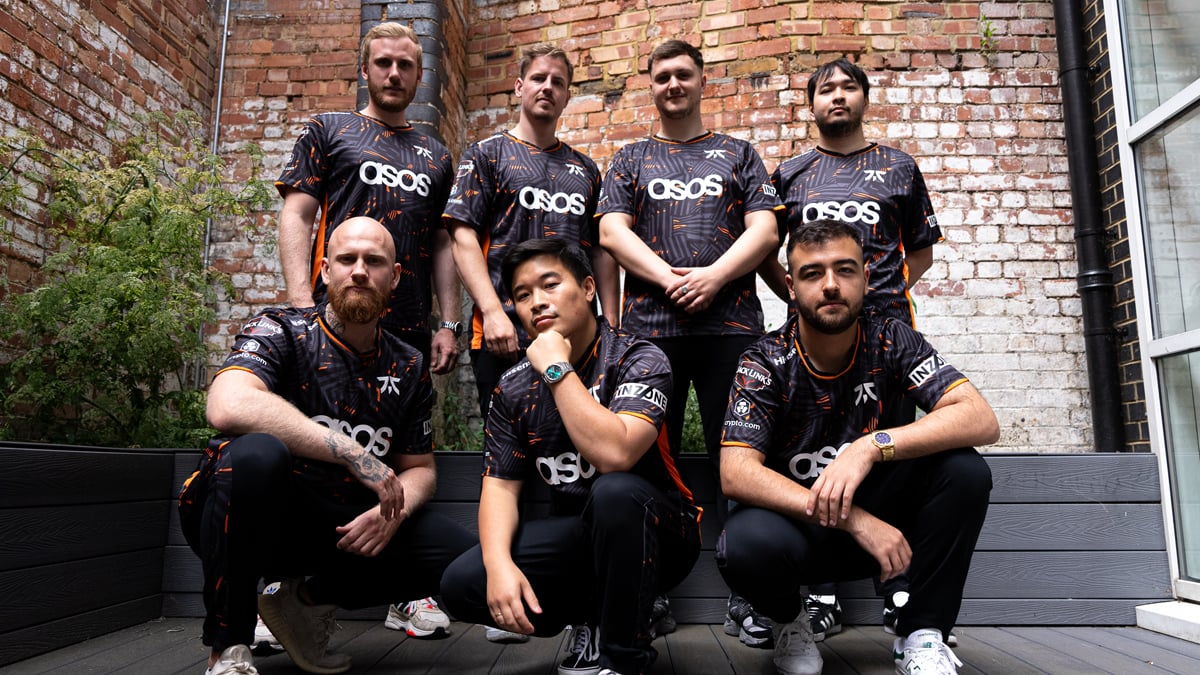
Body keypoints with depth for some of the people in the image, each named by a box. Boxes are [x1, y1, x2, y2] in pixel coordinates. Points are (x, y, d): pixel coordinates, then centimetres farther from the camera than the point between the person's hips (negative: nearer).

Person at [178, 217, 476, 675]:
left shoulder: (408, 368, 6)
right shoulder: (279, 332, -8)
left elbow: (419, 467, 12)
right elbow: (228, 406, -29)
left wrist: (394, 510, -12)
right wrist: (354, 454, -29)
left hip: (342, 530, 4)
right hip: (251, 517, -4)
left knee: (461, 553, -15)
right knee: (256, 453, -37)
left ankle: (308, 602, 6)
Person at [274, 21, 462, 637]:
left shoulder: (435, 155, 22)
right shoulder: (327, 131, 12)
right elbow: (296, 216, 2)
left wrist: (449, 323, 9)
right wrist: (302, 302, -11)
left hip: (410, 329, 4)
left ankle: (405, 593, 15)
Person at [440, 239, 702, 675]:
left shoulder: (637, 360, -15)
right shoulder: (513, 389, 1)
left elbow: (615, 455, -32)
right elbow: (500, 486, -2)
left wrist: (557, 368, -25)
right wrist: (499, 563, -20)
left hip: (657, 537, -4)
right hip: (576, 538, 4)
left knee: (615, 491, -37)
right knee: (461, 585, -17)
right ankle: (596, 619, 5)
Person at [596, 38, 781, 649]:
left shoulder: (738, 154, 18)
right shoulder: (630, 159, 19)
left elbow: (764, 231, 6)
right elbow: (612, 232, 4)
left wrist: (713, 277, -11)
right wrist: (669, 279, -11)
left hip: (732, 324, 0)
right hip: (649, 325, 1)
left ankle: (744, 598, 7)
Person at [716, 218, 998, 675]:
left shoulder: (890, 342, -7)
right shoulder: (766, 362, -13)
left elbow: (982, 420, -19)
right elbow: (736, 474, -24)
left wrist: (872, 446, -34)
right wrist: (854, 520, -33)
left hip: (879, 515, 2)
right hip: (797, 525, -2)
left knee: (964, 470, -23)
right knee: (744, 546, -35)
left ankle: (922, 635, -5)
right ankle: (790, 619, 2)